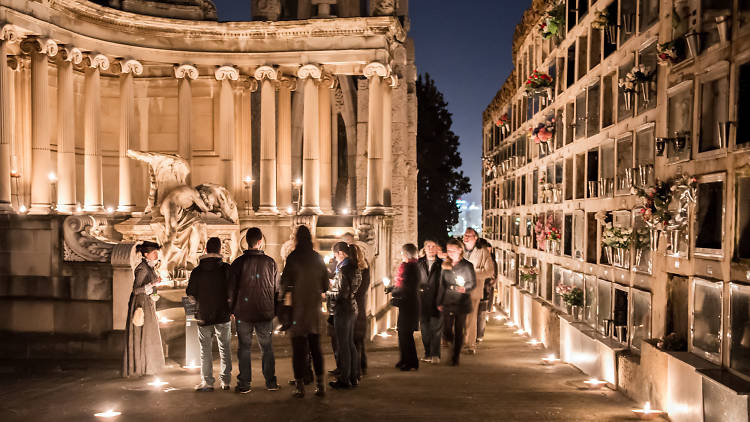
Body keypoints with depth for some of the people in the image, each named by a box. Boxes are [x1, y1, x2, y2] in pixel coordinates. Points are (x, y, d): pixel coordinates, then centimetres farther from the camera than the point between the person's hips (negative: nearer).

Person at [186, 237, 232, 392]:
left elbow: (190, 293, 2)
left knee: (205, 350, 10)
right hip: (223, 314, 0)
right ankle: (226, 381, 14)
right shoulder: (226, 268, -7)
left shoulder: (197, 271, -3)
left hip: (204, 315, 1)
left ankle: (207, 382, 9)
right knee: (225, 349, 10)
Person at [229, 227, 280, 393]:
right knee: (267, 348, 11)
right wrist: (275, 310, 14)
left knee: (244, 348, 6)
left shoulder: (238, 262, -7)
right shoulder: (270, 262, -2)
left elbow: (232, 288, -2)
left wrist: (232, 309, 9)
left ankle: (244, 384, 9)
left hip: (244, 312, -1)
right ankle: (271, 382, 16)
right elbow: (276, 288, 4)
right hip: (265, 312, 1)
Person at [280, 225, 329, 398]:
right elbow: (325, 284, 9)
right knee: (315, 346, 12)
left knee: (298, 348, 2)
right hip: (314, 307, 4)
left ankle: (300, 385, 4)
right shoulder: (318, 258, 4)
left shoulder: (293, 258, -9)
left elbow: (285, 282, -9)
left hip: (298, 306, -4)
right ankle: (320, 384, 12)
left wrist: (284, 296, 9)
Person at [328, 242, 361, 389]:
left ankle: (344, 379, 8)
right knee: (350, 343, 16)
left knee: (343, 345, 0)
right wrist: (333, 285, 16)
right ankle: (354, 377, 23)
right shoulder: (353, 268, 9)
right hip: (352, 309, 9)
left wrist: (326, 293, -6)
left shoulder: (343, 270, -18)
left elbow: (340, 294, -20)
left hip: (343, 310, -9)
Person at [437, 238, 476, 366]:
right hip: (447, 303, 3)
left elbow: (473, 283, 0)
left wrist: (464, 288, -21)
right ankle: (451, 354, 17)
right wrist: (439, 303, 10)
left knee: (459, 331, 1)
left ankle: (455, 357, 11)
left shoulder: (467, 265, -2)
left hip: (461, 303, -3)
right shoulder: (445, 266, 9)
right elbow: (442, 285, 12)